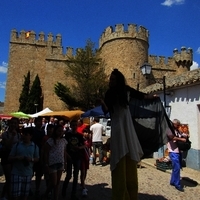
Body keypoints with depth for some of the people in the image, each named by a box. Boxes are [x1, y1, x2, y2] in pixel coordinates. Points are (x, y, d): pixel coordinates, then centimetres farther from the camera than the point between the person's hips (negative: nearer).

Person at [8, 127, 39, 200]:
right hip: (16, 173, -1)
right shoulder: (17, 145, -2)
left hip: (28, 173, 1)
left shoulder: (35, 147, 1)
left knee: (25, 194, 13)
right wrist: (17, 158, -18)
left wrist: (31, 159, -13)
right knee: (15, 194, 0)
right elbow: (10, 158, 2)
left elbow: (37, 159, 8)